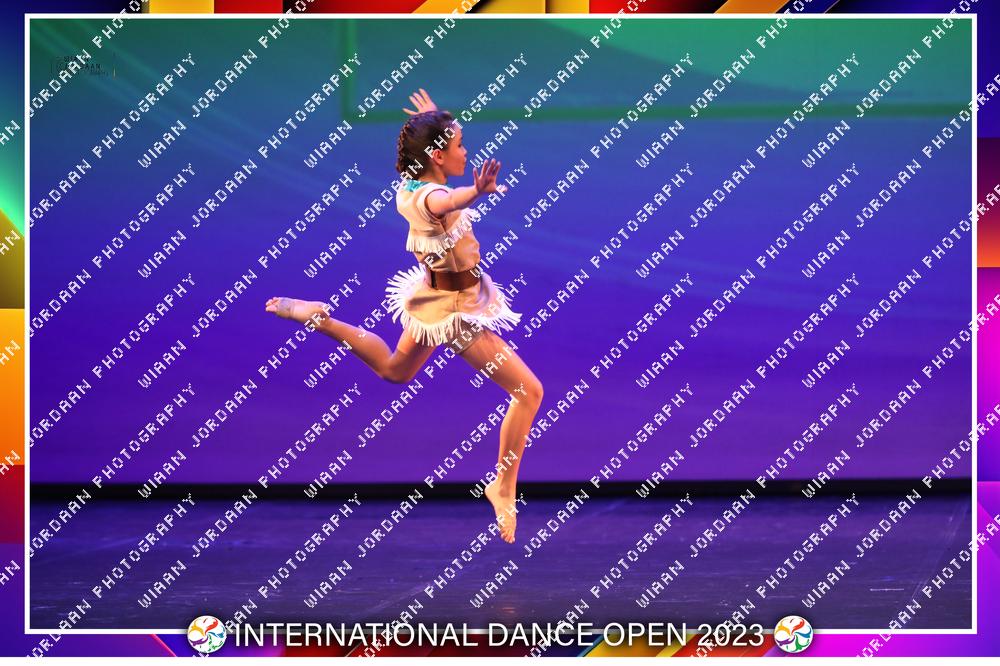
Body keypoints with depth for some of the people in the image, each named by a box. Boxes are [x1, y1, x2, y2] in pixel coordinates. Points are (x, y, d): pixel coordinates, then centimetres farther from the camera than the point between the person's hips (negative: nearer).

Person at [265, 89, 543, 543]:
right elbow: (445, 202, -59)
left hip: (433, 296, 9)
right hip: (455, 310, -9)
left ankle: (320, 318, 27)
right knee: (529, 392, -4)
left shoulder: (411, 186, -6)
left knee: (395, 371, 37)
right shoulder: (430, 196, -32)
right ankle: (504, 486, 4)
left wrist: (432, 121, 34)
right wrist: (478, 191, -80)